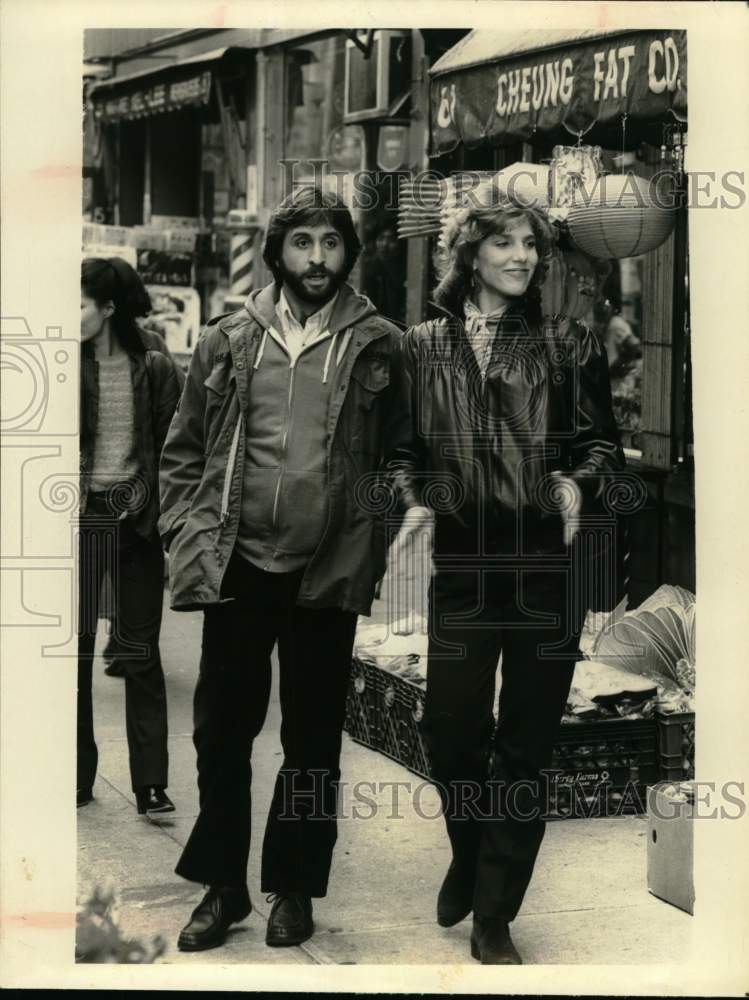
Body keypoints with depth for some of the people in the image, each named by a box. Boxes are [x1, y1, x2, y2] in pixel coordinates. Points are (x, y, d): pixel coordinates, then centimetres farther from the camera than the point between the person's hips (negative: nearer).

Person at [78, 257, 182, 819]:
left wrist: (167, 519, -5)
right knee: (76, 646, 3)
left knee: (141, 652, 3)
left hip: (137, 518, 0)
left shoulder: (155, 369, 0)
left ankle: (152, 784, 6)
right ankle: (76, 775, 15)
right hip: (81, 517, 0)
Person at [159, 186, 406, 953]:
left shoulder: (379, 348, 0)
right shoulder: (228, 340, 5)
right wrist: (188, 534, -2)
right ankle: (222, 884, 22)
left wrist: (372, 541, -7)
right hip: (235, 566, 2)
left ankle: (293, 887, 23)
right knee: (222, 731, 8)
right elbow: (183, 450, 8)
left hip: (327, 573, -1)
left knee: (313, 740, 9)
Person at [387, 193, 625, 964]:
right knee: (450, 727, 2)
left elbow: (604, 444, 6)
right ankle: (467, 856, 35)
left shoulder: (568, 344, 3)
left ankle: (494, 918, 15)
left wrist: (578, 482, -14)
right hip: (462, 562, 1)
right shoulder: (423, 346, 5)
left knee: (525, 742, 4)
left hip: (547, 563, 0)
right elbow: (403, 447, 10)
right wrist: (414, 501, -8)